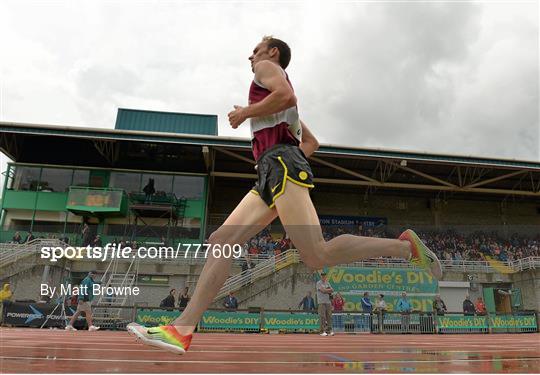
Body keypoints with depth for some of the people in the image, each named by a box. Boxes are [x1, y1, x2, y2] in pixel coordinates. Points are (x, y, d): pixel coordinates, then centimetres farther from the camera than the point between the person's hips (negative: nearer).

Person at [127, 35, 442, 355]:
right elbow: (312, 142, 38)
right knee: (220, 241, -2)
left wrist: (245, 112, 0)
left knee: (318, 256, -20)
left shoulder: (268, 67, 12)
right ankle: (182, 330, -8)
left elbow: (286, 95, -12)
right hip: (272, 175, 10)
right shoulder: (284, 106, 36)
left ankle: (404, 246, -7)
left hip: (280, 163, -10)